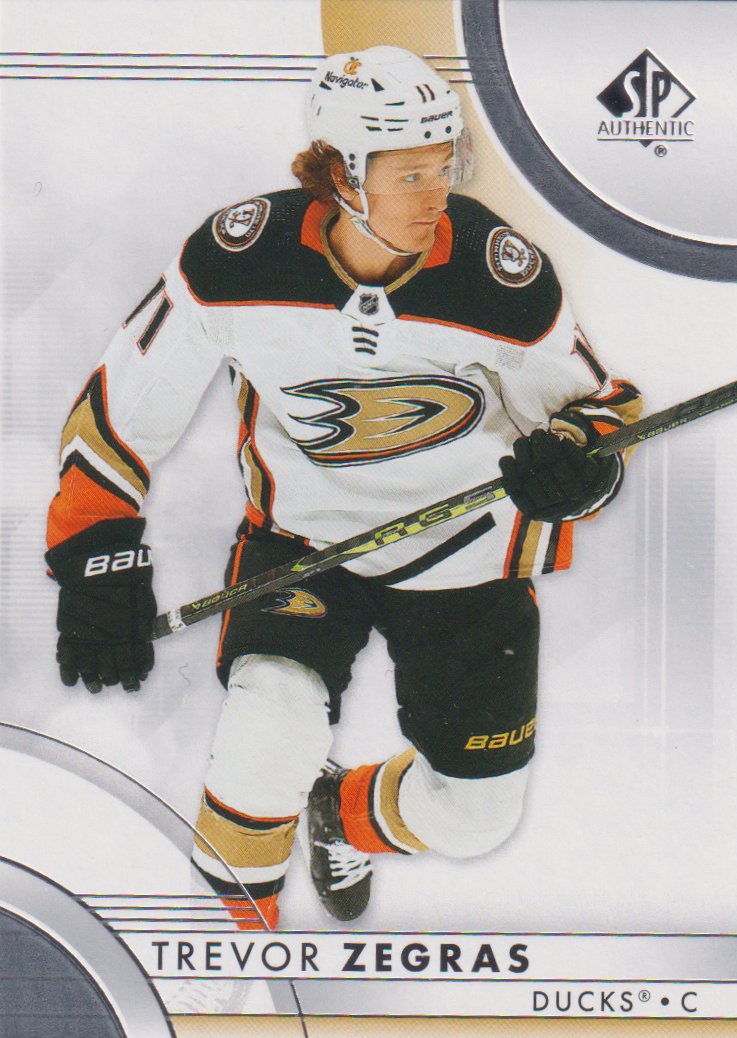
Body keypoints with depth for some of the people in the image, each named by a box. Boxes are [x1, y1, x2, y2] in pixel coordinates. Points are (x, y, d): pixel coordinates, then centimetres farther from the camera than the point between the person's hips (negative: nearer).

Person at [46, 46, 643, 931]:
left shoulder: (504, 277, -21)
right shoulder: (238, 258, -20)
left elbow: (596, 400, -5)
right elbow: (127, 401, -8)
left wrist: (576, 459, -29)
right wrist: (98, 549, -15)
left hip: (465, 542, 2)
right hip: (303, 527, -1)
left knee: (475, 815, 4)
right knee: (271, 735, -26)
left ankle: (348, 814, 42)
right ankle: (237, 907, 11)